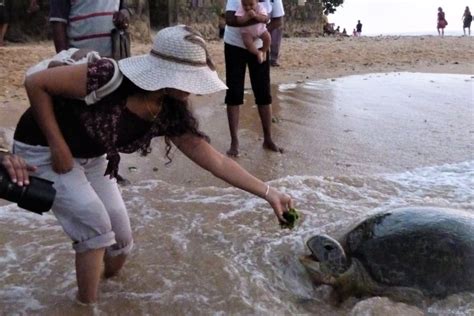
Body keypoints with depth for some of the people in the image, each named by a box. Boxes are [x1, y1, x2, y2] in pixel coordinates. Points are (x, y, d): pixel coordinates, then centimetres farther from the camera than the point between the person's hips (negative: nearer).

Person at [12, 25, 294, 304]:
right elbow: (35, 83, -27)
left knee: (121, 235, 4)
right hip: (44, 150, -6)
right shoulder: (111, 79, -36)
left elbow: (216, 161, -13)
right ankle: (88, 304, 6)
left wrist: (268, 192, -15)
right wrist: (57, 144, -24)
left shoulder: (169, 114, -16)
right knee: (94, 223, -16)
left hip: (90, 159, 6)